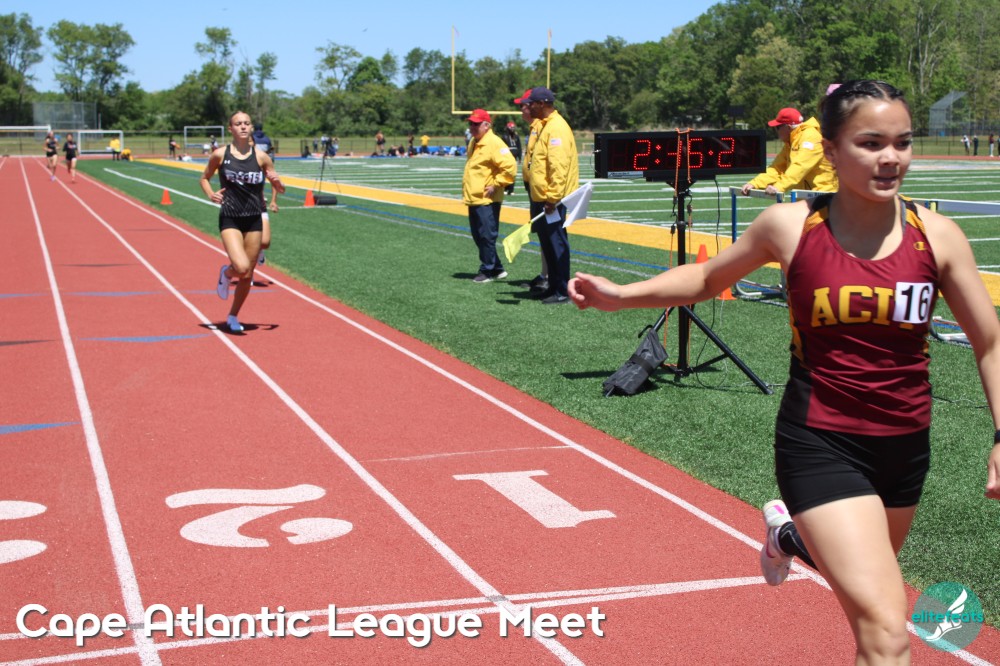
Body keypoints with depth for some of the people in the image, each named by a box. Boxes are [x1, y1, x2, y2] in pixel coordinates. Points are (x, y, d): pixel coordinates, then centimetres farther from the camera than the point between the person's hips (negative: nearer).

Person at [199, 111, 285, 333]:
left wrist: (277, 183, -17)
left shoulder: (261, 156, 0)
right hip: (230, 219, -3)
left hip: (254, 220, 3)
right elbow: (205, 178, 12)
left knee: (248, 275, 7)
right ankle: (226, 273, 15)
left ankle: (233, 316, 29)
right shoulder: (220, 154, -3)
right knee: (242, 267, -22)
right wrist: (211, 194, -8)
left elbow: (280, 189, 6)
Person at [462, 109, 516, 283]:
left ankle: (488, 271, 4)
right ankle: (496, 268, 21)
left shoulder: (494, 142, -13)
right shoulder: (473, 142, 16)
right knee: (478, 236, 13)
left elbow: (510, 166, -21)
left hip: (487, 200, -10)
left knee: (486, 236, -5)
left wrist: (496, 184, -18)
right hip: (473, 198, 10)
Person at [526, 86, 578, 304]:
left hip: (552, 199, -10)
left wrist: (552, 198, -25)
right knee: (547, 243, 14)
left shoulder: (557, 127, -15)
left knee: (556, 242, -5)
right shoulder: (544, 126, 17)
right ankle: (553, 286, 22)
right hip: (542, 198, 10)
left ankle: (562, 291, -1)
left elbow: (559, 167, -22)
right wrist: (546, 197, 19)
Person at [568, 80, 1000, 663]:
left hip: (906, 445, 4)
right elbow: (709, 277, 9)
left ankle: (790, 535, 58)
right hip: (820, 445, -4)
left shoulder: (937, 236, -8)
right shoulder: (790, 226, -10)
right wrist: (621, 295, -1)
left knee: (868, 581, 29)